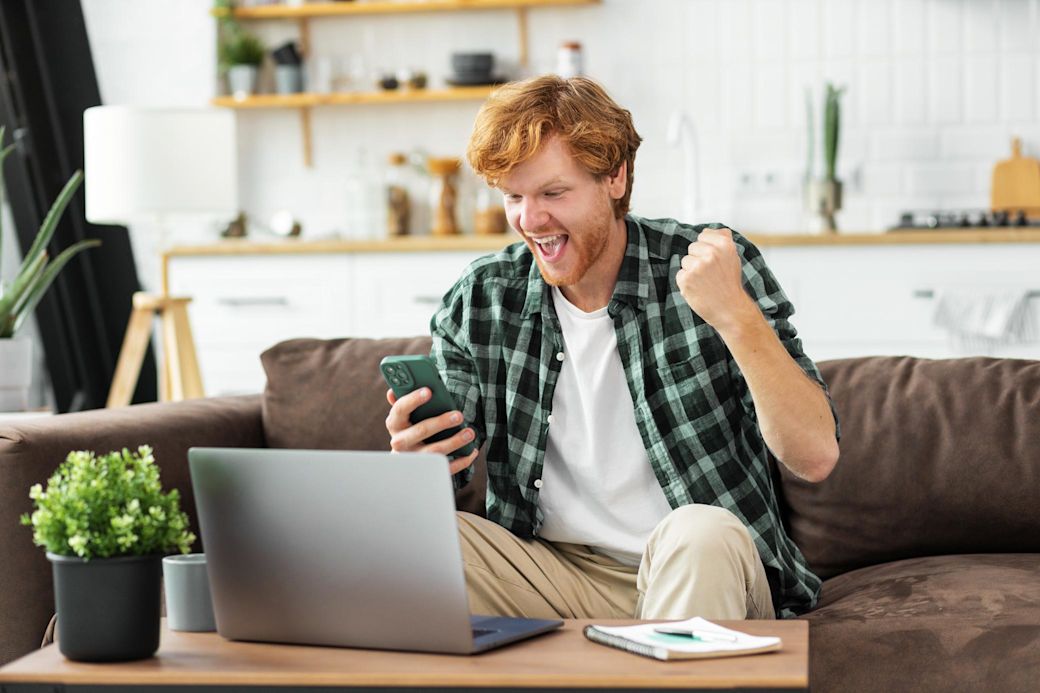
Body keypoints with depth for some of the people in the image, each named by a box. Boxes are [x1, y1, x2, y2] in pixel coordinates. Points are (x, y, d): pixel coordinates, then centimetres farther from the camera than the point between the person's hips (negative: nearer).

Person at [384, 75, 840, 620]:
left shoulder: (711, 266, -8)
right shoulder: (481, 299, 1)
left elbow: (815, 457, -15)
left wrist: (734, 314, -28)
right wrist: (412, 459, -22)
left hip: (704, 574, -2)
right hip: (554, 573, 3)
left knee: (699, 532, -35)